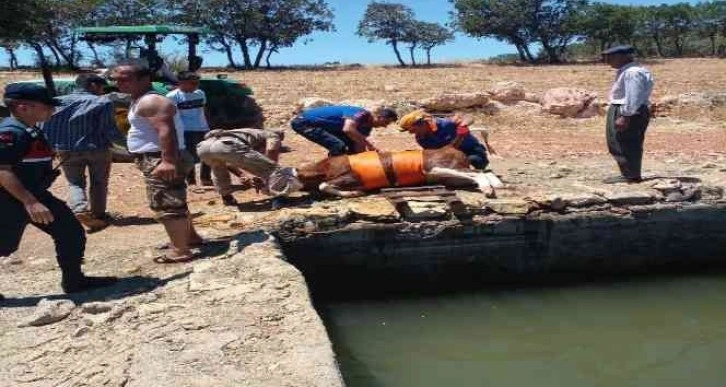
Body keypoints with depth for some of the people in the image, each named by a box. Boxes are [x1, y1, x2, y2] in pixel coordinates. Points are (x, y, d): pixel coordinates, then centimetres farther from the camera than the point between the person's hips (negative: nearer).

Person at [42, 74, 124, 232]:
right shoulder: (103, 102, -7)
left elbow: (46, 128, 3)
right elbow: (109, 129, -12)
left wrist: (52, 147, 15)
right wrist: (122, 139, 5)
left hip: (67, 151, 3)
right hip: (97, 149, -2)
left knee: (75, 183, 14)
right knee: (98, 183, 15)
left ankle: (79, 210, -11)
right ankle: (98, 216, 16)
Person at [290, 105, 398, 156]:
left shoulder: (367, 126, 2)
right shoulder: (362, 114, -26)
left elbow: (359, 149, 5)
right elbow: (347, 129, -44)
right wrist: (369, 145, -35)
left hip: (322, 125, 10)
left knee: (353, 146, 10)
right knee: (338, 147, -24)